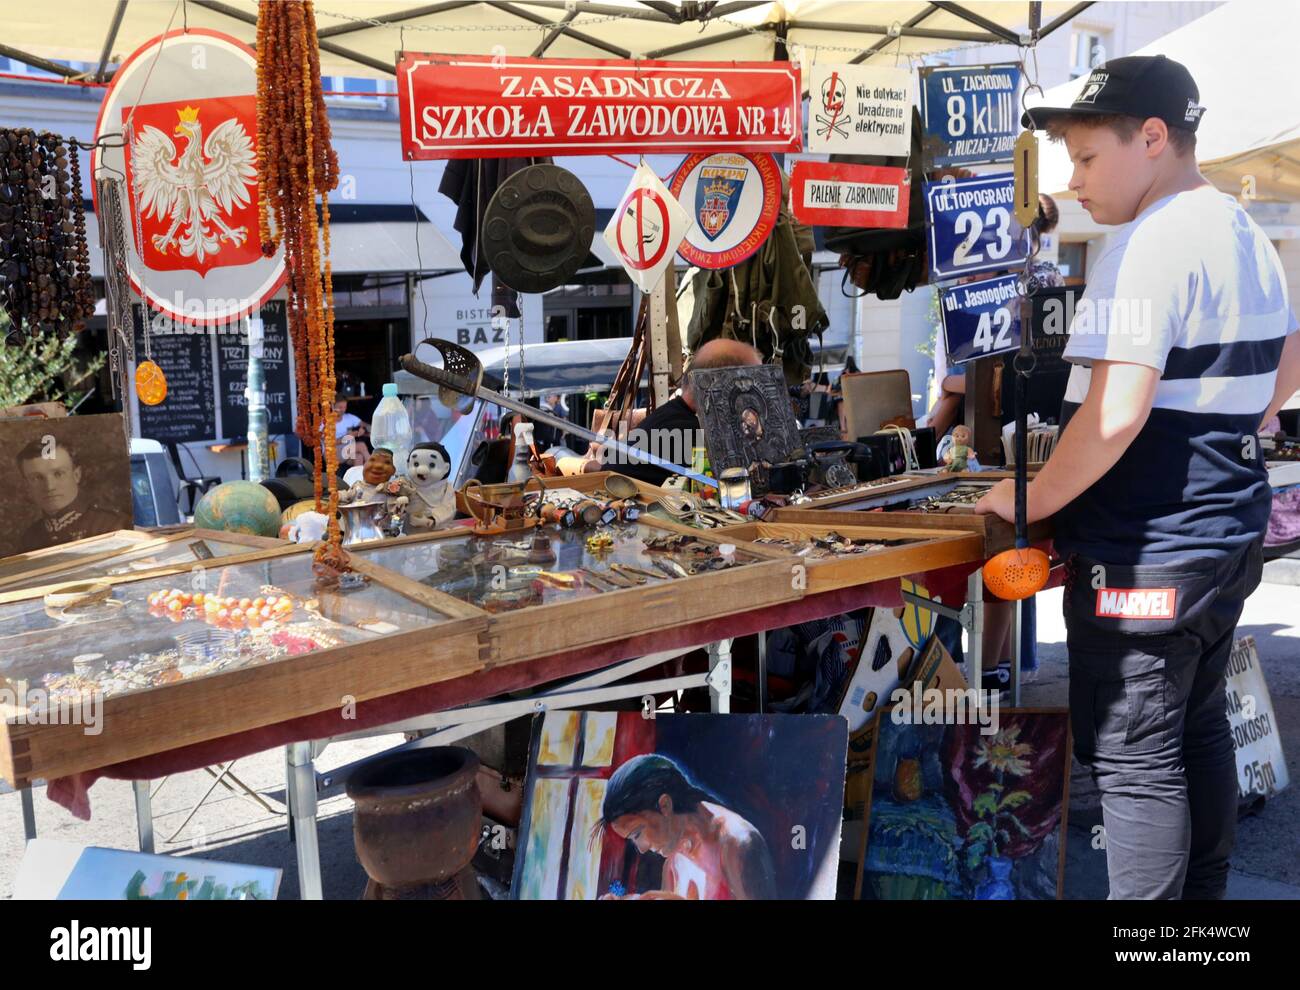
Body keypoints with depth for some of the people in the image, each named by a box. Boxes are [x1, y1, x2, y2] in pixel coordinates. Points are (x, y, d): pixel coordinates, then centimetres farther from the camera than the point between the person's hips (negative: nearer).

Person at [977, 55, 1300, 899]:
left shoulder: (1147, 246, -18)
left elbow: (1114, 412, -26)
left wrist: (1029, 502, -14)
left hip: (1145, 552, -10)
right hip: (1230, 534, 10)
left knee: (1134, 759, -1)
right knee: (1200, 733, 20)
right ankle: (1204, 894, 33)